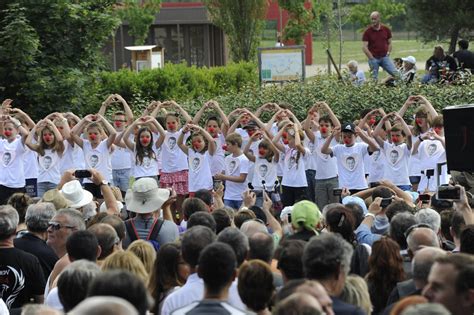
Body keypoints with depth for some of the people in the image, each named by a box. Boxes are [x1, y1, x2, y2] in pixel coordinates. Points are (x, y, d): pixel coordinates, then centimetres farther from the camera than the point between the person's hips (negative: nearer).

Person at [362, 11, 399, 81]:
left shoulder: (386, 29, 4)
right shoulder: (367, 32, -3)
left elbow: (389, 43, 14)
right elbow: (364, 47, -6)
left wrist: (388, 53, 0)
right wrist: (372, 58, -12)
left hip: (384, 57, 2)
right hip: (373, 58, -2)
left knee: (396, 74, -11)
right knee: (374, 78, 0)